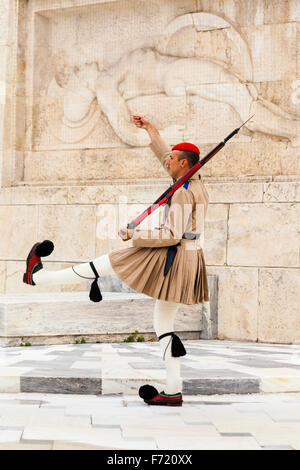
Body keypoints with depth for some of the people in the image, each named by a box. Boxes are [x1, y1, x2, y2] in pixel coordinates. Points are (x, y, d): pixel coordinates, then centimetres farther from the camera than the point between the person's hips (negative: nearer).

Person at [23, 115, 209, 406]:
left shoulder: (182, 195, -17)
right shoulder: (196, 182, 12)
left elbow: (172, 235, -22)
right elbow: (166, 160, 28)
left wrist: (135, 235, -14)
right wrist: (151, 130, 32)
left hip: (170, 257, -9)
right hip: (190, 259, 9)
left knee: (104, 265, 0)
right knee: (163, 325, 12)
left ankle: (37, 276, 10)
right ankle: (173, 391, 10)